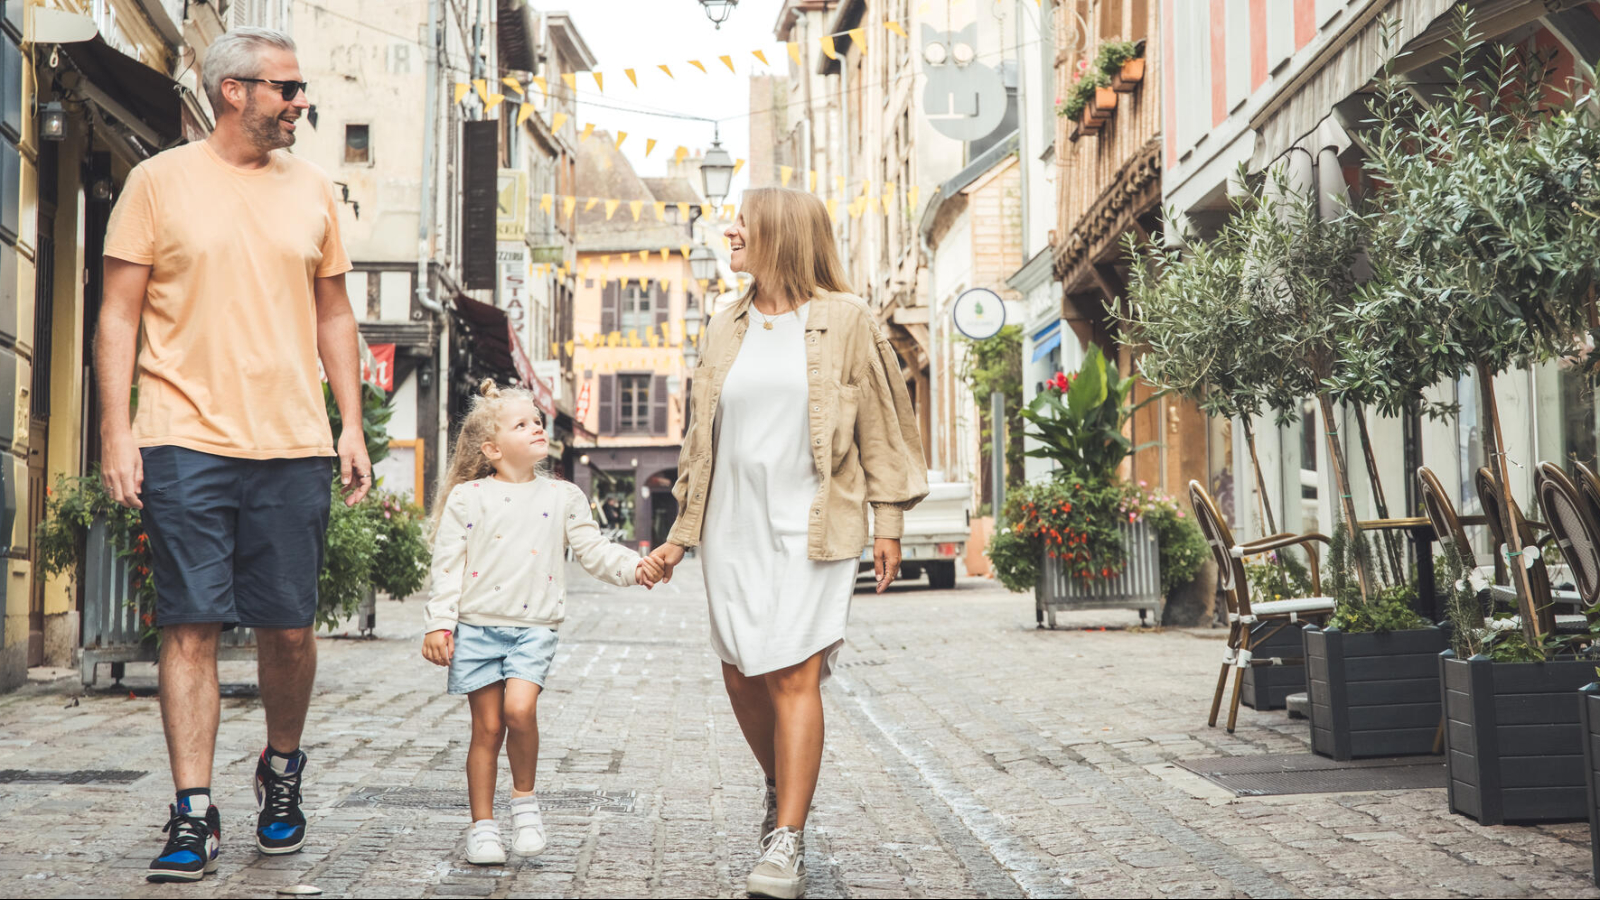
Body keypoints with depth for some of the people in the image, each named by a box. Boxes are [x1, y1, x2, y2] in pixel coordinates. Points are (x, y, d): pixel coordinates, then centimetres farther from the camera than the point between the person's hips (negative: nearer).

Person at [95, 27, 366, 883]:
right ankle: (193, 815, 3)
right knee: (190, 627, -4)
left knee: (290, 629, 5)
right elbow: (119, 314, 3)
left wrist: (351, 425, 10)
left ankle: (280, 770, 29)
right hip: (186, 440, -2)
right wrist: (116, 430, -6)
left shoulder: (312, 189, 13)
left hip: (293, 445, 3)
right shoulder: (160, 181, 3)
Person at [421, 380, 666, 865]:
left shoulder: (563, 497, 8)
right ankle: (482, 825, 15)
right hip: (477, 625, 0)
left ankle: (524, 798, 3)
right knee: (487, 726, 2)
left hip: (533, 628, 0)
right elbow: (448, 566, 3)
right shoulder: (467, 498, 3)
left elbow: (595, 551, 6)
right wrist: (438, 624, -3)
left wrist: (633, 567, -12)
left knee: (519, 708, -21)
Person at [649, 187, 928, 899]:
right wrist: (681, 533, 15)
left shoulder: (844, 321, 0)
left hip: (809, 527, -5)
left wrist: (888, 521, -2)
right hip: (733, 529, 5)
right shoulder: (726, 331, 13)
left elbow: (882, 425, 2)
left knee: (792, 676, -10)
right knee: (742, 677, 7)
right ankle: (783, 787, 32)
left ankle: (787, 842, -5)